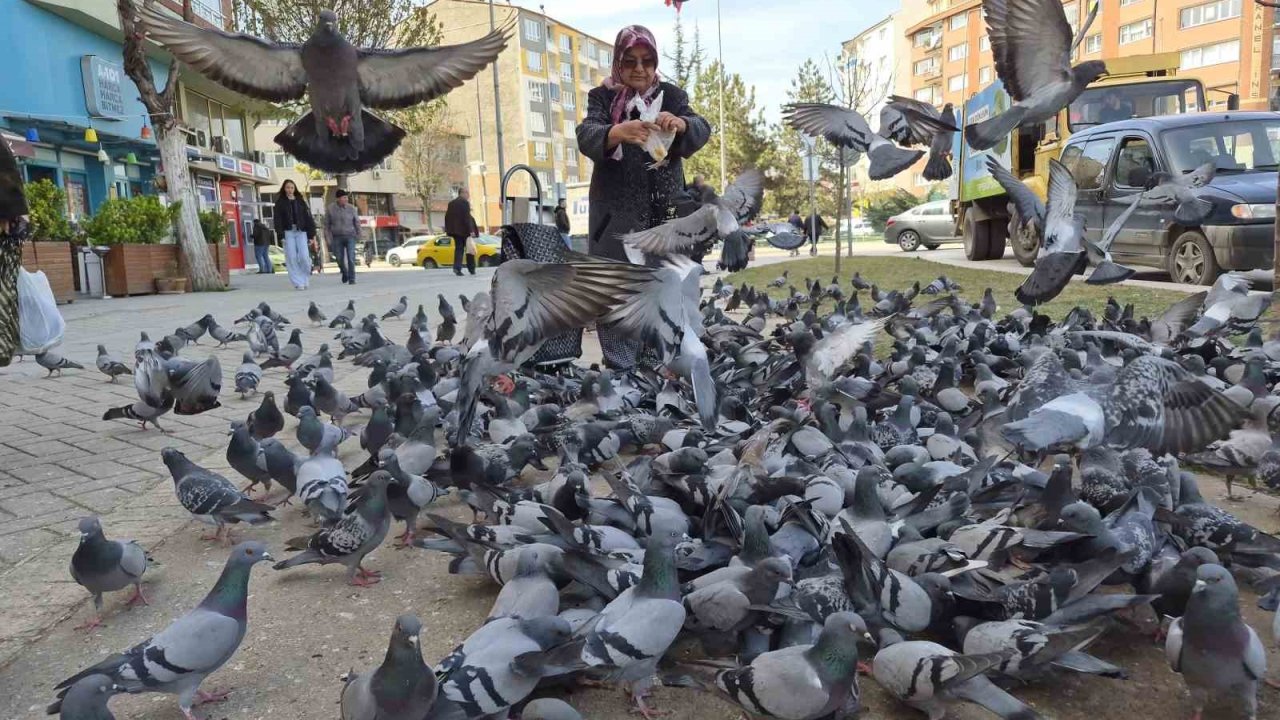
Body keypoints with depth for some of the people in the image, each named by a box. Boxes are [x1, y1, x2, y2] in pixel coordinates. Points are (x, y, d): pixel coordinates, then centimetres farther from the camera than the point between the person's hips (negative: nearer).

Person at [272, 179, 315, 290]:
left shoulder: (301, 201, 11)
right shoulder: (280, 202, 7)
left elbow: (308, 218, 9)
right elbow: (278, 219, 0)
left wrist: (311, 235, 3)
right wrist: (280, 235, -11)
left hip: (301, 232, 0)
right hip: (288, 232, 0)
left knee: (303, 256, -11)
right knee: (291, 258, -5)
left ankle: (306, 278, 13)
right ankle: (298, 283, 0)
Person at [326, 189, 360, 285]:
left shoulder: (351, 208, -1)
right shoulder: (331, 209, 0)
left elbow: (357, 222, 8)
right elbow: (327, 224, 6)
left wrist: (358, 234, 9)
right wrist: (329, 237, 0)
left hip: (350, 236, -1)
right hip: (337, 237, 1)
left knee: (351, 258, -10)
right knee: (340, 259, 6)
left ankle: (351, 279, -4)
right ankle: (344, 273, 33)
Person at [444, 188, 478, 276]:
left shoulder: (451, 203, 11)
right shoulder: (465, 203, -11)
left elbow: (447, 217, 13)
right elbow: (467, 217, -18)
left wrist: (448, 229, 19)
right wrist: (471, 230, -18)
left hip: (455, 230, 6)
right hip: (464, 230, -6)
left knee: (458, 249, 9)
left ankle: (457, 268, -6)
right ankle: (471, 269, 12)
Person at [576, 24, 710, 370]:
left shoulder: (671, 96, 9)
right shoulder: (602, 97, 5)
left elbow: (701, 130, -8)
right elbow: (586, 135, -14)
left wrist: (679, 123, -32)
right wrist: (618, 132, -37)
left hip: (665, 215, 2)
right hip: (616, 216, -1)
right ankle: (620, 374, -3)